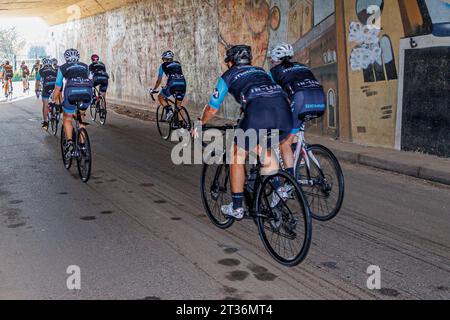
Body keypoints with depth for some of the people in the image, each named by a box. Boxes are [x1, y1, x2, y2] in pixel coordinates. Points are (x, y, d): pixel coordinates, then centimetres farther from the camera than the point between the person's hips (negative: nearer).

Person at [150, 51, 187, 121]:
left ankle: (169, 110, -1)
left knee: (160, 97, 20)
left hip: (172, 84, -4)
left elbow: (159, 80, 22)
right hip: (182, 84, 4)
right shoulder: (178, 64, 28)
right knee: (178, 106, 18)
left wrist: (154, 90, 36)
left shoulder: (163, 65, 18)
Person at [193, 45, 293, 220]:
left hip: (258, 113, -5)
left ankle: (237, 207, 19)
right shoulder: (261, 71, 37)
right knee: (263, 148, 32)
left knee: (238, 156, 16)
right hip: (284, 113, 5)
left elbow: (212, 109, 30)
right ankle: (278, 188, 22)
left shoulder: (228, 76, 25)